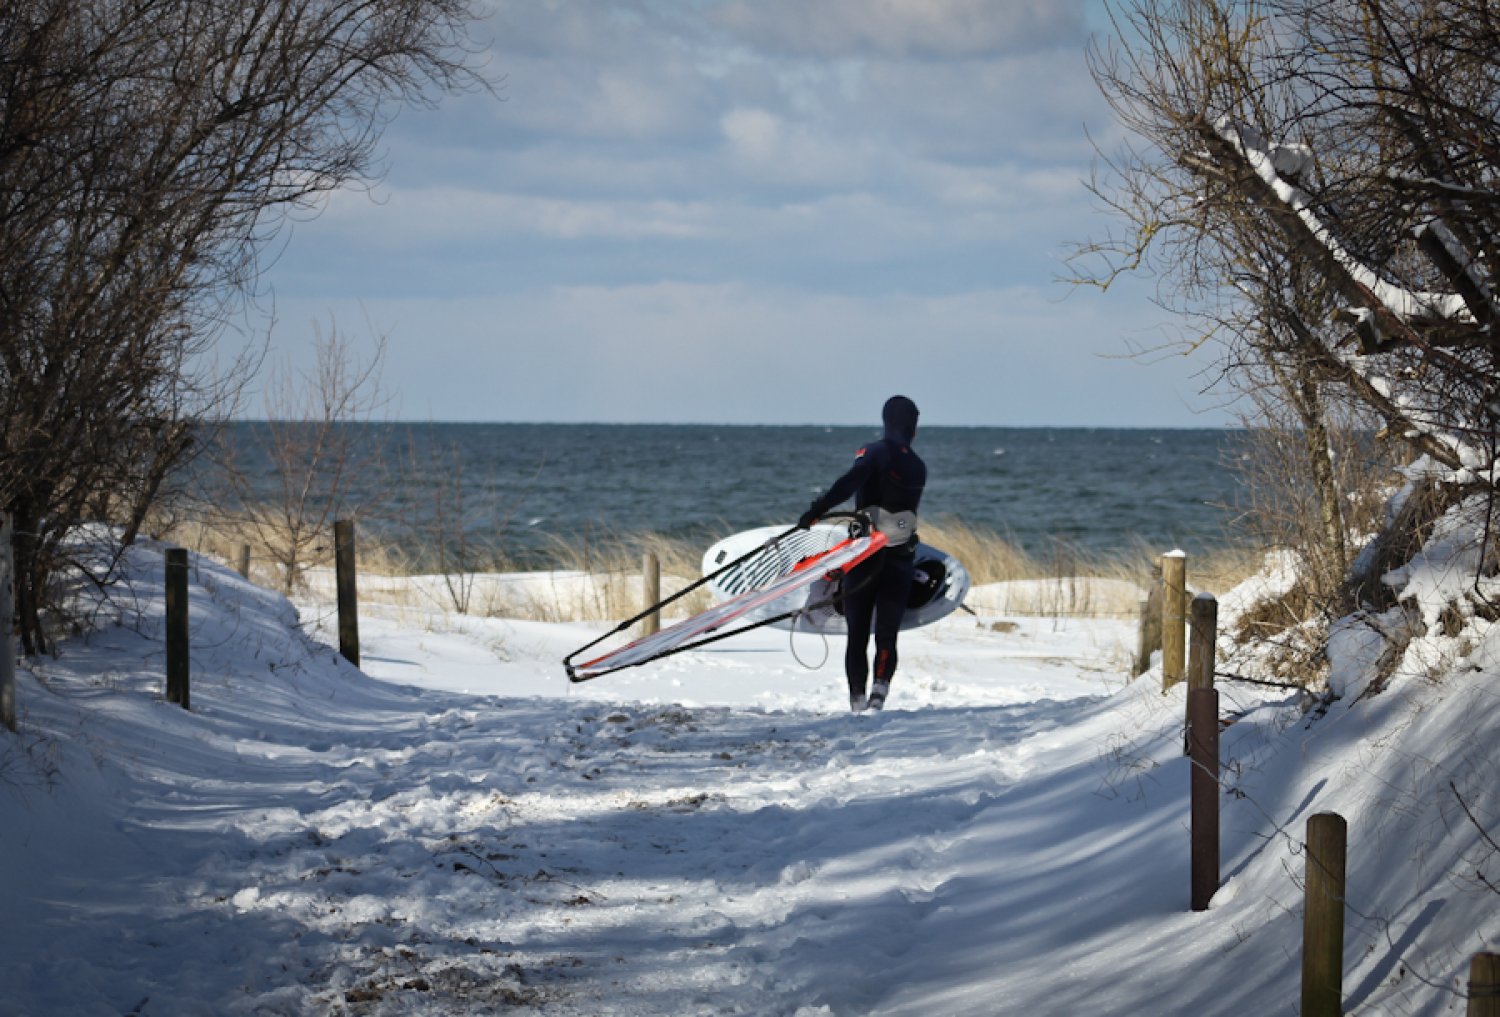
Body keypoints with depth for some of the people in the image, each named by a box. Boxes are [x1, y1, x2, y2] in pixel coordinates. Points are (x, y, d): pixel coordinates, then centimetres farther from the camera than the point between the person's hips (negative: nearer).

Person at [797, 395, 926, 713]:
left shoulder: (875, 453, -7)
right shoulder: (917, 466, 10)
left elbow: (851, 482, -26)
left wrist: (818, 509, -31)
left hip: (865, 554, -3)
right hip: (901, 558, 3)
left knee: (857, 633, 7)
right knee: (887, 633, 4)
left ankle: (857, 697, 4)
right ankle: (881, 684, -19)